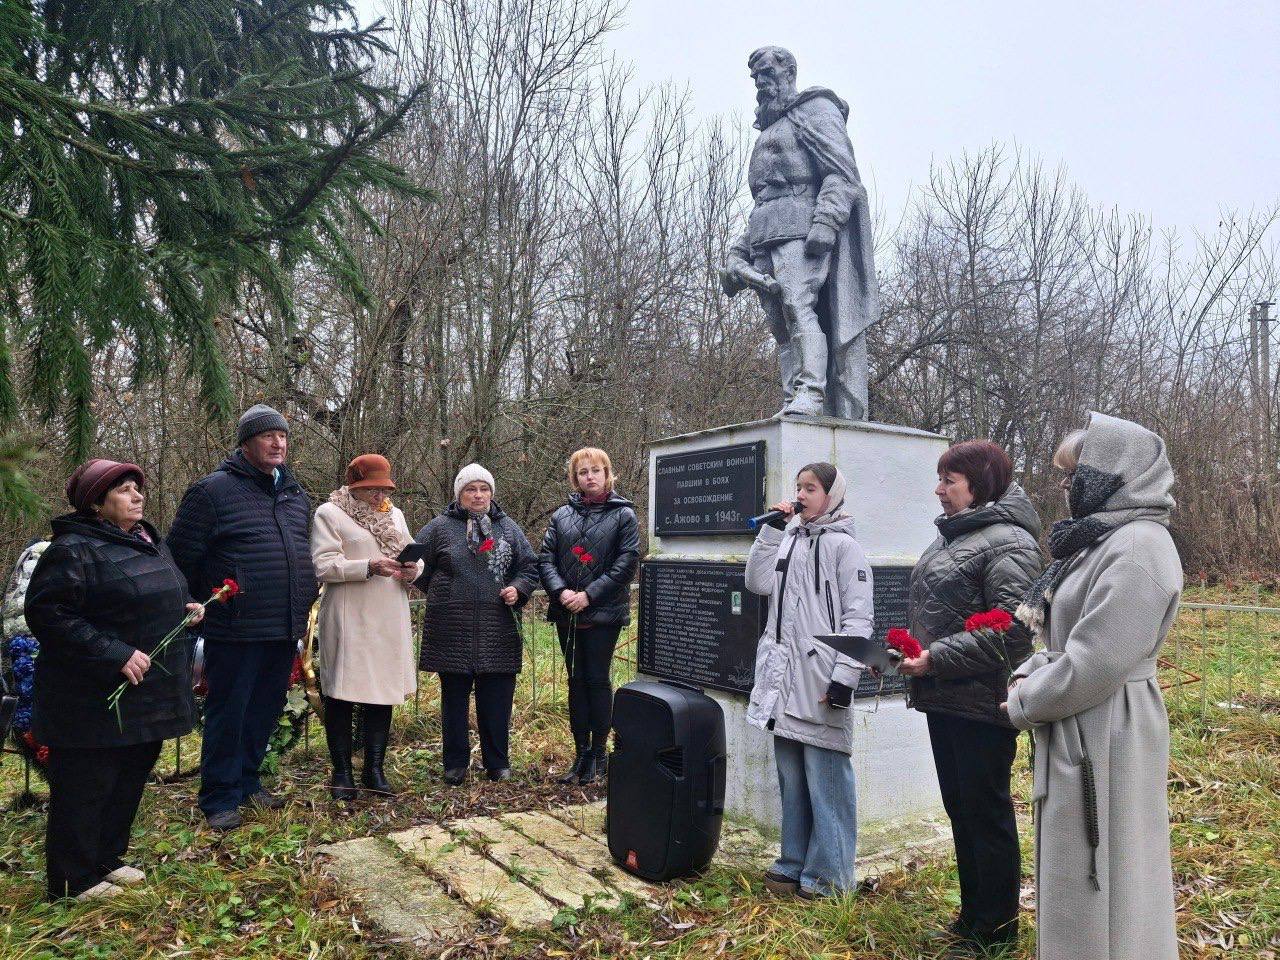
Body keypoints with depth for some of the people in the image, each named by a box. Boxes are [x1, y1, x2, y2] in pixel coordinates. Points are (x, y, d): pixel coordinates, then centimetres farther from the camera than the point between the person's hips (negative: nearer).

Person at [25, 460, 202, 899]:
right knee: (84, 788, 5)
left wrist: (185, 608, 4)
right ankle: (75, 881, 20)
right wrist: (114, 654, -26)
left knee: (130, 780, 18)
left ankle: (107, 859, 35)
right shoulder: (74, 549, -16)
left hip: (148, 695, 9)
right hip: (94, 699, -8)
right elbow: (48, 613, -23)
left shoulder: (149, 542, 12)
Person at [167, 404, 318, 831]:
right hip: (236, 632, -6)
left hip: (285, 633, 6)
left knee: (265, 710, 16)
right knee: (228, 714, 4)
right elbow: (182, 555, -7)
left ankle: (247, 780, 33)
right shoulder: (214, 490, -9)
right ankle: (220, 797, 18)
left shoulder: (296, 495, 13)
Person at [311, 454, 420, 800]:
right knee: (342, 694, 1)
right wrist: (370, 567, -22)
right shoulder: (329, 513, -1)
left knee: (383, 693, 8)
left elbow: (413, 556, 18)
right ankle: (342, 773, 14)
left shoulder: (395, 514, 18)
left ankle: (374, 770, 19)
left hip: (389, 620, 5)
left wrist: (412, 570, -5)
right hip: (348, 619, -5)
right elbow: (323, 565, -11)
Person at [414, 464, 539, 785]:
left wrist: (518, 589, -4)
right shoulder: (440, 527, 2)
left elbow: (530, 565, 14)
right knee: (454, 699, 8)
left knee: (496, 700, 7)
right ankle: (456, 764, 22)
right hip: (452, 629, -1)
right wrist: (440, 593, 7)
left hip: (497, 630, 2)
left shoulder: (507, 527, 10)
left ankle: (497, 763, 22)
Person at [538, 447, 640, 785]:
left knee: (597, 679, 1)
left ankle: (598, 754, 14)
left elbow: (626, 562, -9)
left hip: (604, 613, -4)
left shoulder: (623, 514, -1)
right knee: (576, 681, 10)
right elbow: (545, 558, 5)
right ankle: (581, 753, 20)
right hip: (567, 614, 4)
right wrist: (560, 591, -13)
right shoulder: (562, 515, 10)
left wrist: (589, 595, -15)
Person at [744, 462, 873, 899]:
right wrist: (772, 529, -2)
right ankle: (794, 863, 28)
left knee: (826, 780, 1)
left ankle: (827, 874, 14)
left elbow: (859, 616, -10)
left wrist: (845, 678, -16)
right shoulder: (787, 539, 13)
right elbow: (757, 583, 2)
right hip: (784, 679, 7)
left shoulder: (843, 546, -6)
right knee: (790, 778, 15)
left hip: (821, 681, -6)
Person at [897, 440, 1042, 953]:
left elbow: (1010, 631, -24)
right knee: (959, 809, 19)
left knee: (987, 812, 6)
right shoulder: (950, 536, 12)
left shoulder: (1007, 542, -16)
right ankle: (971, 914, 35)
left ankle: (996, 929, 23)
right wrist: (910, 652, 6)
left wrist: (937, 659, -22)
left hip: (982, 703, -9)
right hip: (944, 700, 9)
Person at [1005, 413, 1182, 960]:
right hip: (1079, 731, 10)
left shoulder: (1138, 548, -20)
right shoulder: (1104, 538, 12)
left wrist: (1024, 704, -11)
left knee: (1096, 881, 4)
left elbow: (1095, 663, -25)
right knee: (1073, 878, 20)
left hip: (1105, 737, -10)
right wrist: (1028, 675, 2)